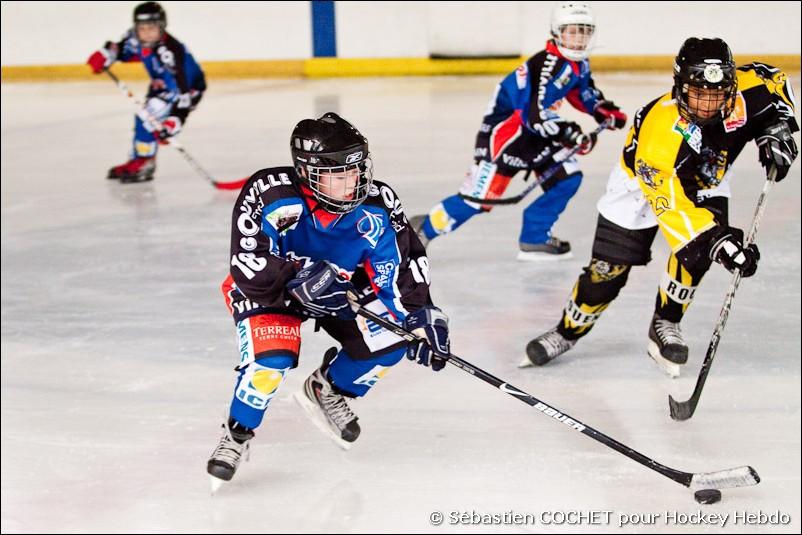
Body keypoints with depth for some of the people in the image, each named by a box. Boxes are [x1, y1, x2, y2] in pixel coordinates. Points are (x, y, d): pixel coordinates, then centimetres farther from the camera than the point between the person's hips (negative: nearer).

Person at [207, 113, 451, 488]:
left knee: (392, 337, -14)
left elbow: (403, 263, -13)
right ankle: (237, 435, -3)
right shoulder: (271, 195, -34)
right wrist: (299, 279, -49)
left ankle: (327, 391, 15)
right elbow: (247, 265, -36)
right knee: (272, 357, -30)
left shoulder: (375, 207, -23)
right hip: (267, 288, -4)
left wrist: (422, 314, -24)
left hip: (340, 286, 5)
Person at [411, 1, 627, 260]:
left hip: (533, 132, 9)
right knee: (480, 196, -10)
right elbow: (537, 116, -31)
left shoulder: (578, 64, 4)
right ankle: (424, 229, 7)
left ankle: (534, 239, 9)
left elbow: (583, 92, 24)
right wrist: (572, 136, -31)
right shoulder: (547, 65, -26)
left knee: (568, 178, -1)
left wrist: (606, 111, 9)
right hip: (502, 130, -9)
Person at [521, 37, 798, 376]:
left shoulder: (741, 94, -30)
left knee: (699, 250, -22)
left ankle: (664, 326, -2)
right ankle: (568, 331, 21)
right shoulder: (661, 128, -43)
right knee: (608, 268, -4)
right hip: (643, 183, -4)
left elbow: (775, 81, -4)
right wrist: (717, 240, -53)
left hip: (705, 180, 4)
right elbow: (672, 203, -44)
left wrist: (777, 129, -17)